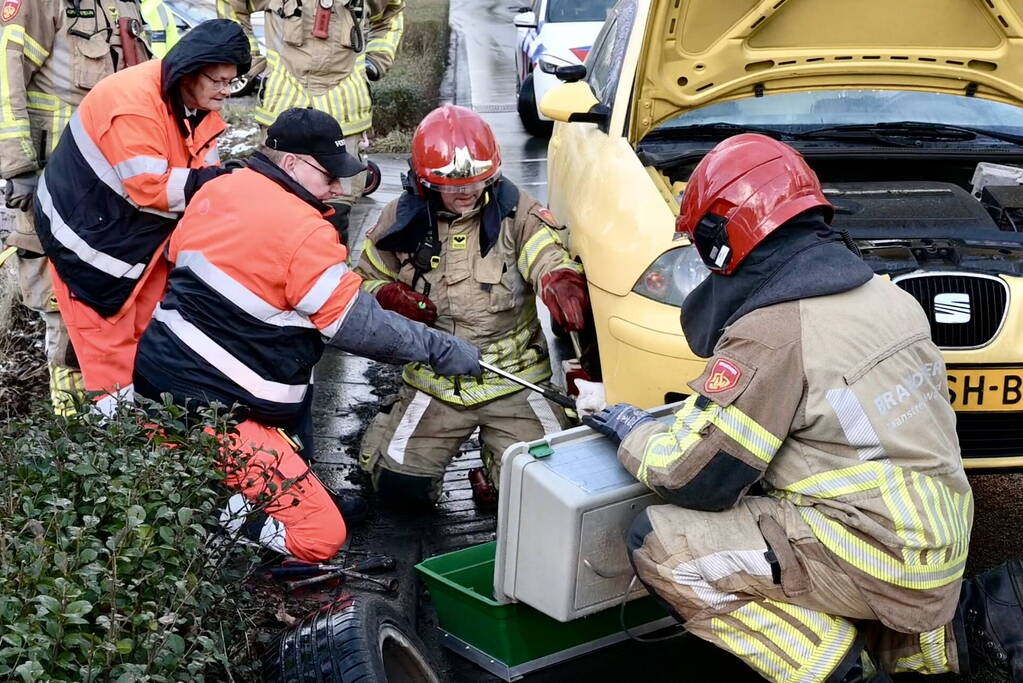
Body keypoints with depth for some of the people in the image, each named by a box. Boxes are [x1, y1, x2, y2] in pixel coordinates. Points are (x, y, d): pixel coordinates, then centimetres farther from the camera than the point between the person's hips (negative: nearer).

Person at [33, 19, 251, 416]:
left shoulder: (200, 105, -3)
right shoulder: (134, 102, -31)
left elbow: (202, 174, -3)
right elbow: (151, 188, -33)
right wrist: (221, 179, -32)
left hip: (142, 228, 9)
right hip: (88, 225, -8)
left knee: (151, 324, 15)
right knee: (108, 330, -1)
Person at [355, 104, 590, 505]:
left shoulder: (516, 212, -6)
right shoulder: (403, 220, -1)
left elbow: (549, 257, -20)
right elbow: (366, 280, 10)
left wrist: (560, 280, -46)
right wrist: (391, 298, -13)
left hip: (514, 381, -1)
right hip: (434, 383, 1)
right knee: (400, 483, -4)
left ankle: (495, 452, 23)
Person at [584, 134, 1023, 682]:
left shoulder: (772, 331, -17)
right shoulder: (883, 294, 7)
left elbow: (692, 480, -13)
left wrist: (635, 432, 7)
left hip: (884, 561, -9)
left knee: (659, 544, -9)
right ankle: (961, 626, 16)